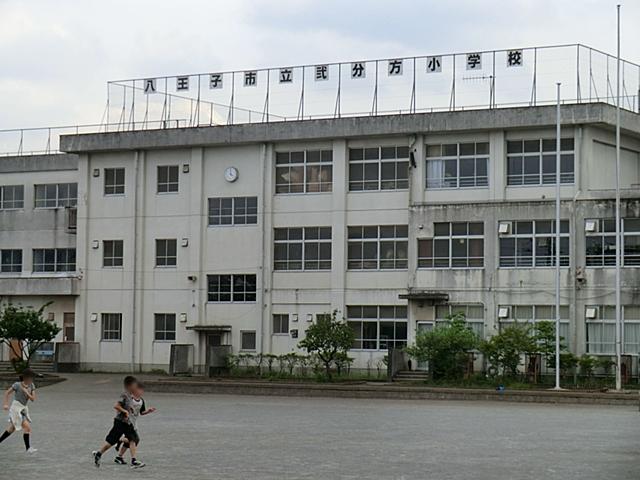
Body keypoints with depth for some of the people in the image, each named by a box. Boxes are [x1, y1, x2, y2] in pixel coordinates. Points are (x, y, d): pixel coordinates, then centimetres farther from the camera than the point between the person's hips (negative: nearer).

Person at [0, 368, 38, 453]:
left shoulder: (31, 386, -1)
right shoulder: (17, 385, -17)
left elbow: (33, 399, -6)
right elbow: (7, 393, -7)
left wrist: (26, 392, -20)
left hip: (24, 409, 7)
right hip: (16, 408, -7)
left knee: (12, 428, 20)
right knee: (27, 427, -16)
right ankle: (28, 448, -12)